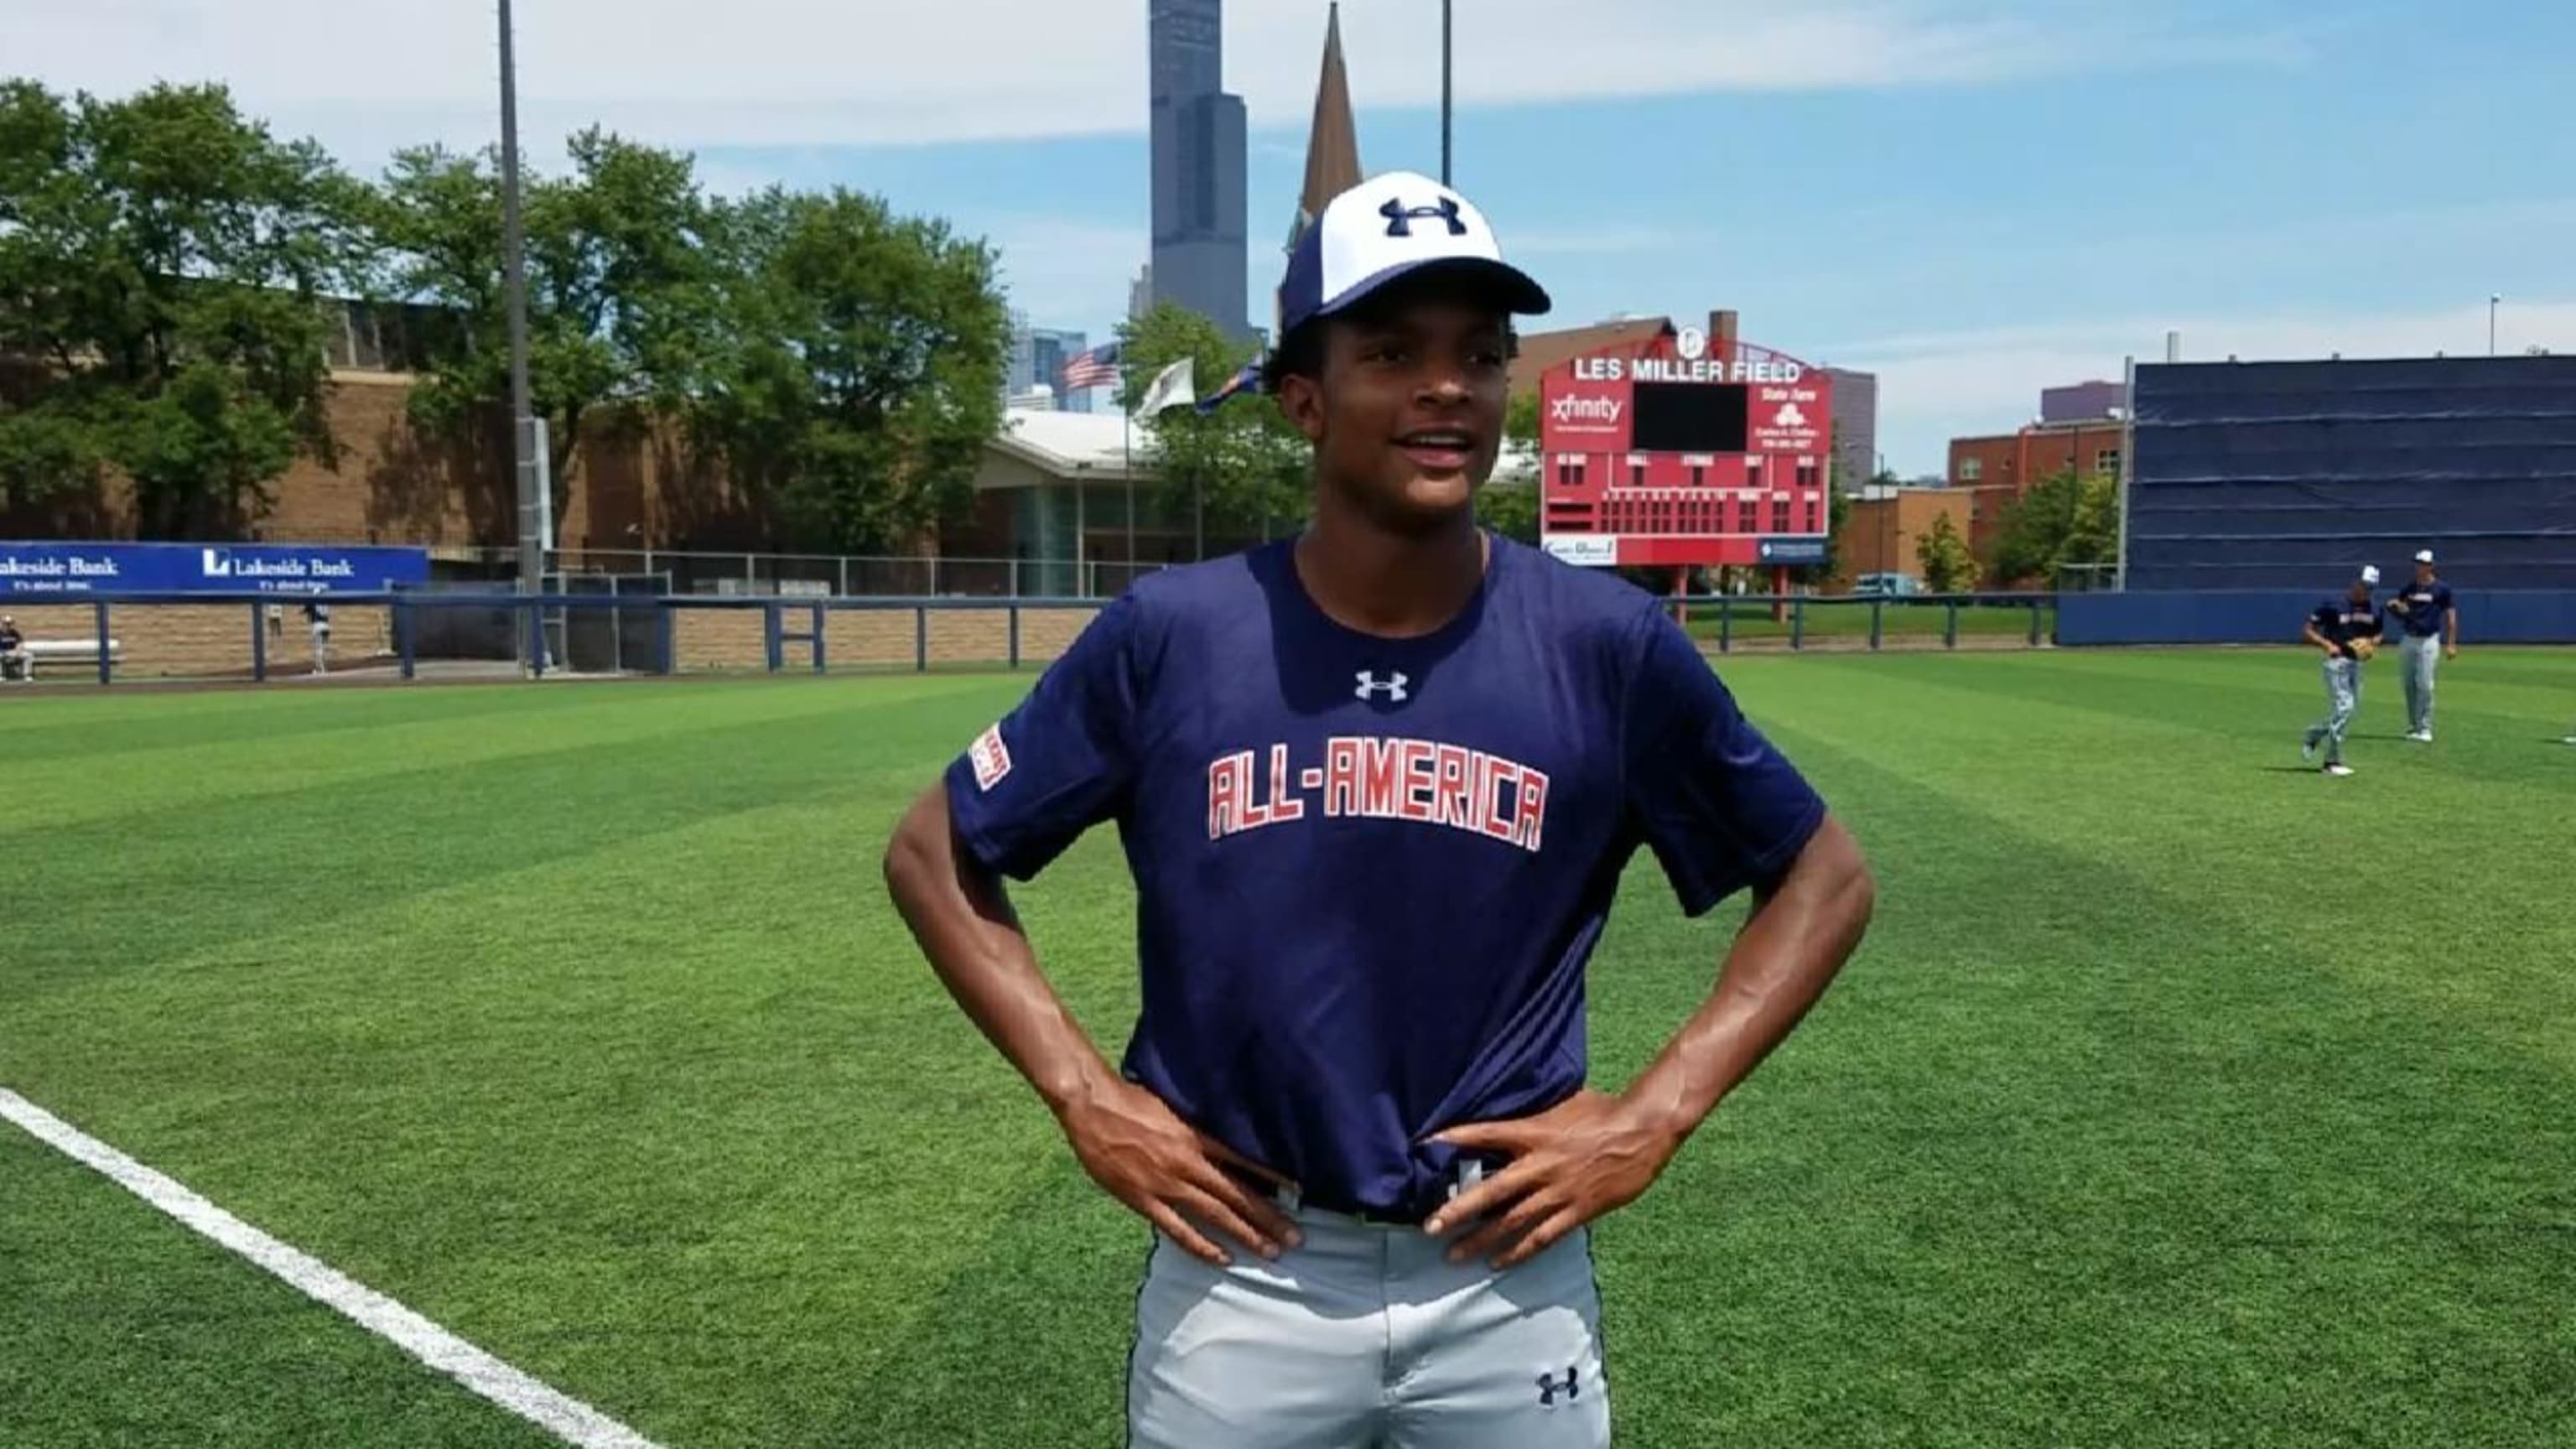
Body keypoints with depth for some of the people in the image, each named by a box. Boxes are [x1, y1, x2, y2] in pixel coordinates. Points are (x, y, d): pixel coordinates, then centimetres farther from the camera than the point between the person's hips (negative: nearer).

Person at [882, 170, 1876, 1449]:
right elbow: (935, 853, 2)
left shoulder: (1609, 645, -9)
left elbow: (1825, 879, 3)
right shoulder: (1170, 637, -10)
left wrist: (1657, 1114, -6)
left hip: (1509, 1278, 1)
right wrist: (1082, 1095, -7)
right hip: (1238, 1270, 0)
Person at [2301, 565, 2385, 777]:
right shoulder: (2333, 605, -10)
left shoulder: (2373, 610, 7)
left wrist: (2373, 644, 0)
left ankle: (2312, 736, 34)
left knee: (2351, 708, 11)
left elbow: (2378, 633, 23)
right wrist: (2327, 645, -20)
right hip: (2337, 662, -7)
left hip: (2357, 663, 7)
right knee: (2344, 706, -13)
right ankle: (2333, 761, -7)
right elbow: (2309, 630, -6)